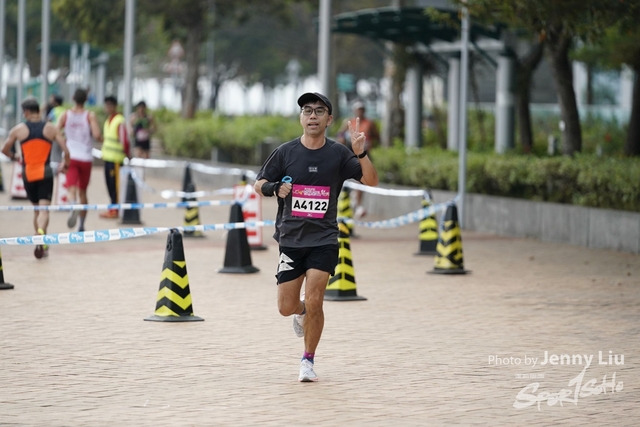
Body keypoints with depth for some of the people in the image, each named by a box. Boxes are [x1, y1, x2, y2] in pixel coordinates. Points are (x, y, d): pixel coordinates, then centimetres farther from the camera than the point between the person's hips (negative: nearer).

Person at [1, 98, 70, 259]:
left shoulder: (18, 129, 0)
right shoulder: (51, 128, 1)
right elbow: (66, 150, -5)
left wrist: (14, 157, 27)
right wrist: (65, 164, 15)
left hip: (28, 174, 1)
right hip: (45, 173, -1)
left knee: (36, 209, 17)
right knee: (44, 208, -7)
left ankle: (43, 245, 21)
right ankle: (41, 235, -35)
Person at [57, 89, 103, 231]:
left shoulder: (65, 115, 1)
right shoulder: (90, 115, -4)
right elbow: (97, 135, -15)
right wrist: (101, 139, 7)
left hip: (70, 157, -1)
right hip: (86, 158, 1)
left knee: (71, 189, -10)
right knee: (82, 192, 15)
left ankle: (73, 206, -45)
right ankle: (81, 225, 21)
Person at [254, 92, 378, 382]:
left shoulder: (338, 154, -1)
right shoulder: (285, 152, 0)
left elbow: (371, 181, -6)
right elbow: (258, 185, 7)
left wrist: (360, 152, -22)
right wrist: (273, 188, -16)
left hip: (323, 240, -1)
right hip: (290, 238, 1)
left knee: (314, 301, -12)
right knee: (286, 307, 1)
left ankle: (308, 360, 7)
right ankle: (302, 311, 39)